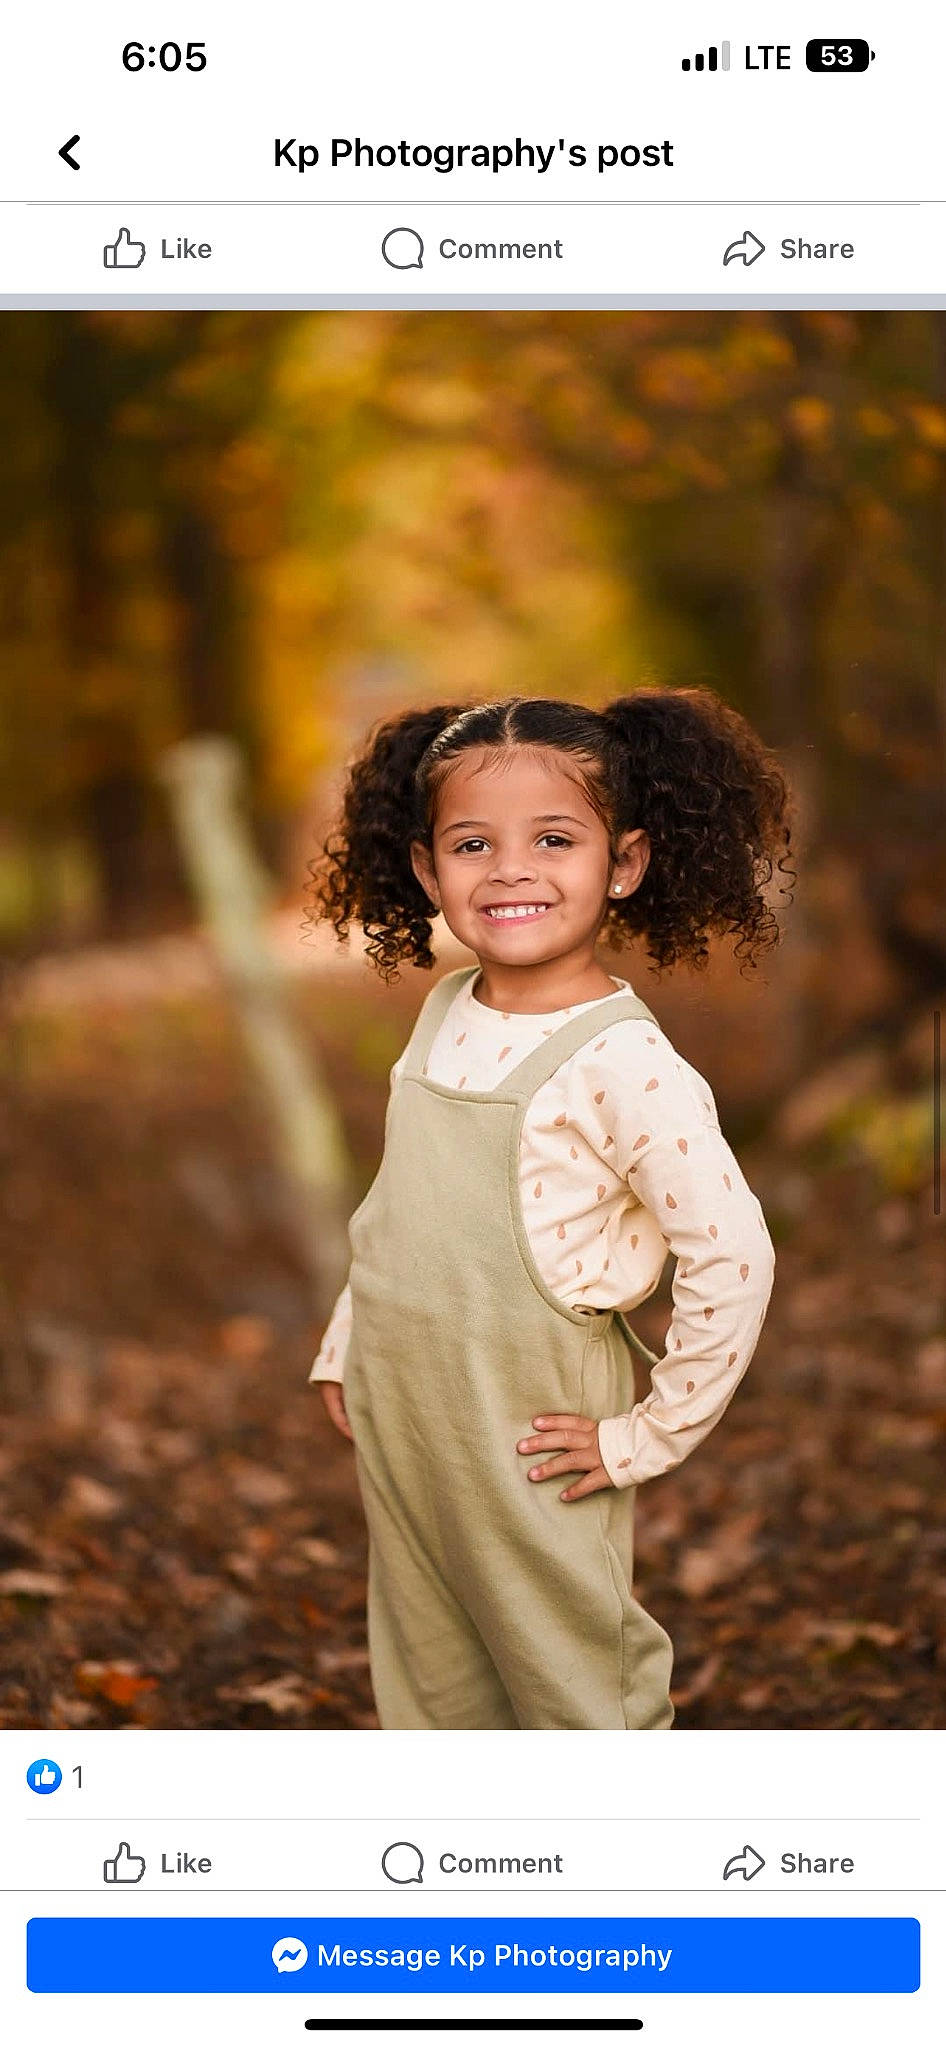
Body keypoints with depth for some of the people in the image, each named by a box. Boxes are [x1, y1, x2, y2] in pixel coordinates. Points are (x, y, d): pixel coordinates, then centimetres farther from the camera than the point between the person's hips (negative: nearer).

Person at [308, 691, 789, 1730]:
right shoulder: (445, 1014, 2)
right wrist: (346, 1346, 15)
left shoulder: (621, 1061, -21)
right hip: (397, 1414, 7)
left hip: (526, 1431, -7)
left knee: (574, 1689, 9)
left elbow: (733, 1256, -24)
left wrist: (649, 1436, -18)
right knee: (425, 1675, 21)